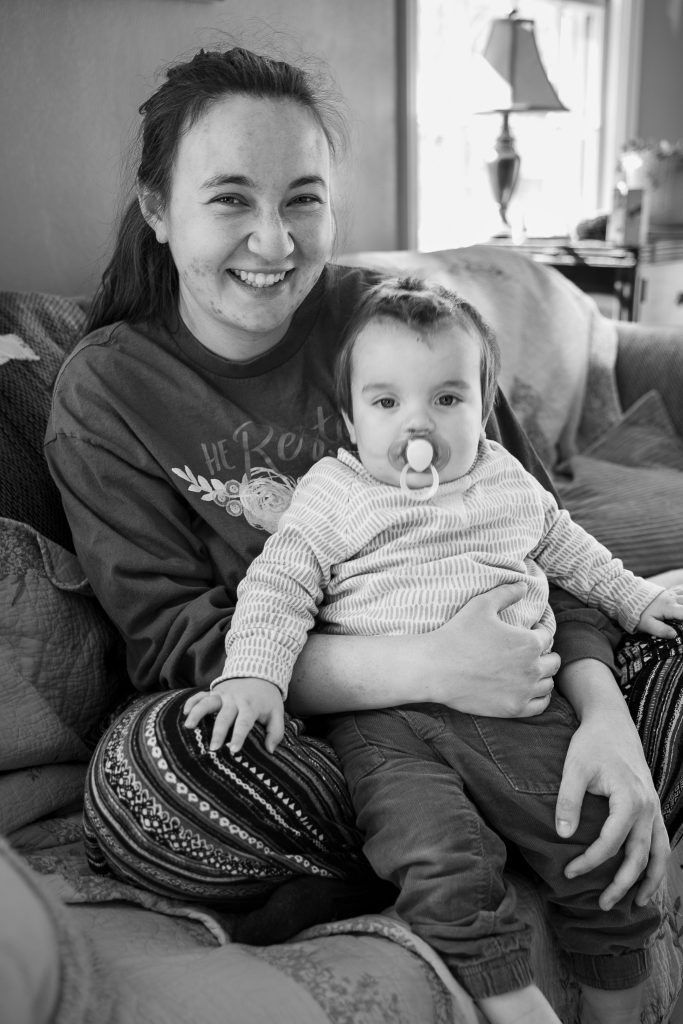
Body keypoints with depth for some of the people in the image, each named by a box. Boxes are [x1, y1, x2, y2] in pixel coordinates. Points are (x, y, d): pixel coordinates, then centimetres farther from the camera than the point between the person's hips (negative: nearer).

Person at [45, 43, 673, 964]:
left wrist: (604, 711, -24)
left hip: (455, 673, 2)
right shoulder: (105, 393, -7)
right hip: (270, 730, -1)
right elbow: (174, 638, -14)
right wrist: (424, 667, -28)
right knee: (138, 772, -34)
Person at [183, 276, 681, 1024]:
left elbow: (569, 550, 34)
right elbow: (276, 587, -1)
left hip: (518, 705, 4)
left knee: (601, 843, -1)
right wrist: (254, 674, -16)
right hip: (386, 724, -3)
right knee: (444, 863, -28)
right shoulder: (332, 494, 6)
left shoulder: (509, 482, 18)